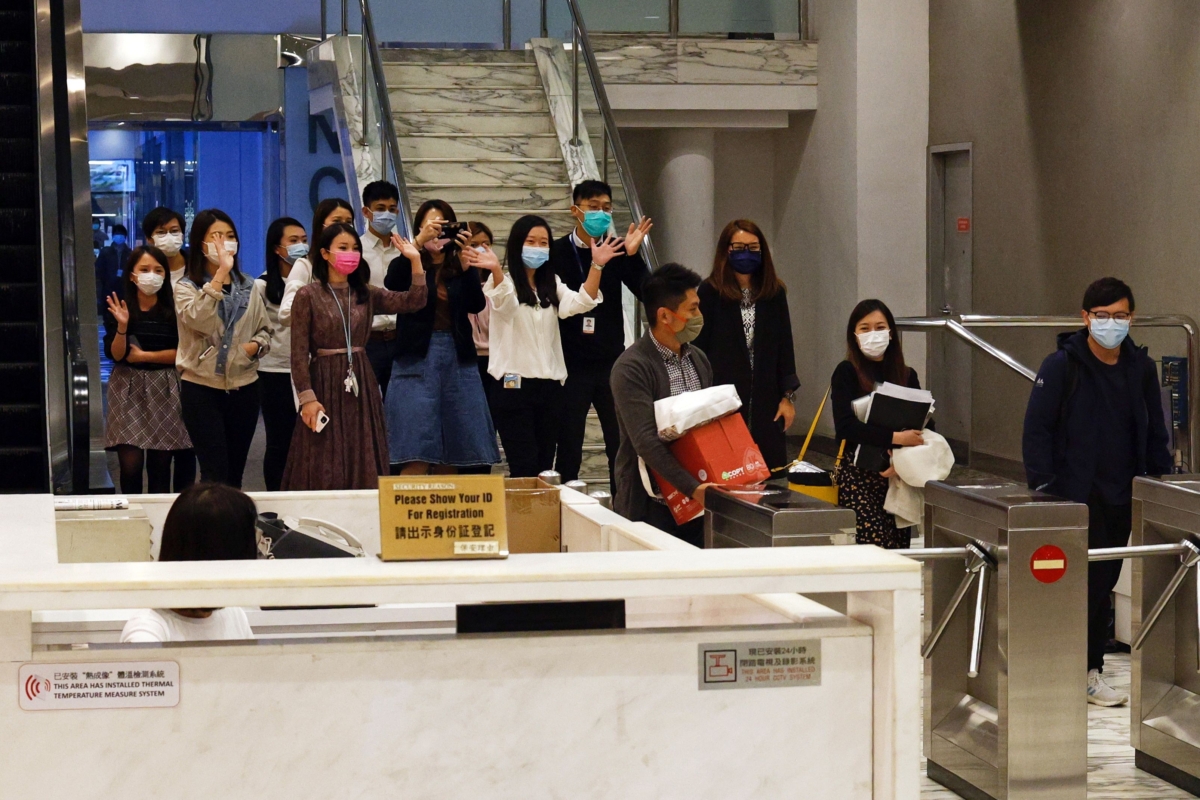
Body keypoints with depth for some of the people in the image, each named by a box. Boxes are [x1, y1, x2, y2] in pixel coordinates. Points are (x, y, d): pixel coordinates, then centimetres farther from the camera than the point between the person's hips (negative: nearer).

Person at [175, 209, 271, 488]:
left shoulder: (248, 288, 10)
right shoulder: (186, 287, -3)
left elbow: (265, 330, 18)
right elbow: (199, 321, -23)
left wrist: (256, 345, -6)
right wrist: (220, 274, -27)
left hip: (244, 388, 4)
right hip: (202, 389, -4)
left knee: (235, 472, 9)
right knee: (215, 473, -8)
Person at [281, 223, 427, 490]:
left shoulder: (366, 294, 10)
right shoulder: (308, 296, -4)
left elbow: (414, 301, 0)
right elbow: (299, 352, -7)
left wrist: (415, 261, -9)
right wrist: (307, 397, -14)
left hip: (361, 383, 5)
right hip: (325, 384, -4)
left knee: (364, 465, 5)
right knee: (324, 468, -3)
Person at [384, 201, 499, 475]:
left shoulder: (461, 268, 11)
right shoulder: (408, 266, 6)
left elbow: (477, 305, -4)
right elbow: (391, 283, -16)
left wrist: (466, 260, -14)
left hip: (458, 359, 3)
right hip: (416, 358, -3)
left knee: (451, 456, 3)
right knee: (416, 455, -10)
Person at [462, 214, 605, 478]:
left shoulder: (552, 285, 14)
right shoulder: (503, 282, -1)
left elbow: (581, 303, -5)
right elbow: (504, 301, -26)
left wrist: (596, 266, -20)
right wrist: (495, 270, -47)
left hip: (550, 386, 5)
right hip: (514, 385, -5)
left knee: (544, 468, 6)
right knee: (525, 469, -11)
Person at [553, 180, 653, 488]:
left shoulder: (618, 250, 5)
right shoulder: (558, 252, -2)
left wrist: (633, 255, -16)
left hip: (612, 363, 2)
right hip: (572, 366, -2)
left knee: (621, 443, 4)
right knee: (569, 448, 4)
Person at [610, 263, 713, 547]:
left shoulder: (698, 359, 12)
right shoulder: (631, 368, -13)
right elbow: (645, 441, -21)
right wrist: (692, 487, -28)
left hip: (697, 502, 6)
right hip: (652, 506, -6)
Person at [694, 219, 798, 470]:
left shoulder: (774, 293, 7)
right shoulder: (710, 292, -3)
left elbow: (785, 346, 9)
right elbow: (698, 346, -2)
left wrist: (788, 396, 5)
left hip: (766, 400, 3)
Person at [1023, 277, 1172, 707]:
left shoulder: (1141, 366, 7)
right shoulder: (1062, 365, -8)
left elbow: (1155, 431, 14)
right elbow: (1036, 429, -8)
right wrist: (1043, 489, -13)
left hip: (1121, 498, 5)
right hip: (1074, 495, -5)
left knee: (1103, 584, 8)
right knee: (1083, 584, -7)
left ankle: (1090, 671, 16)